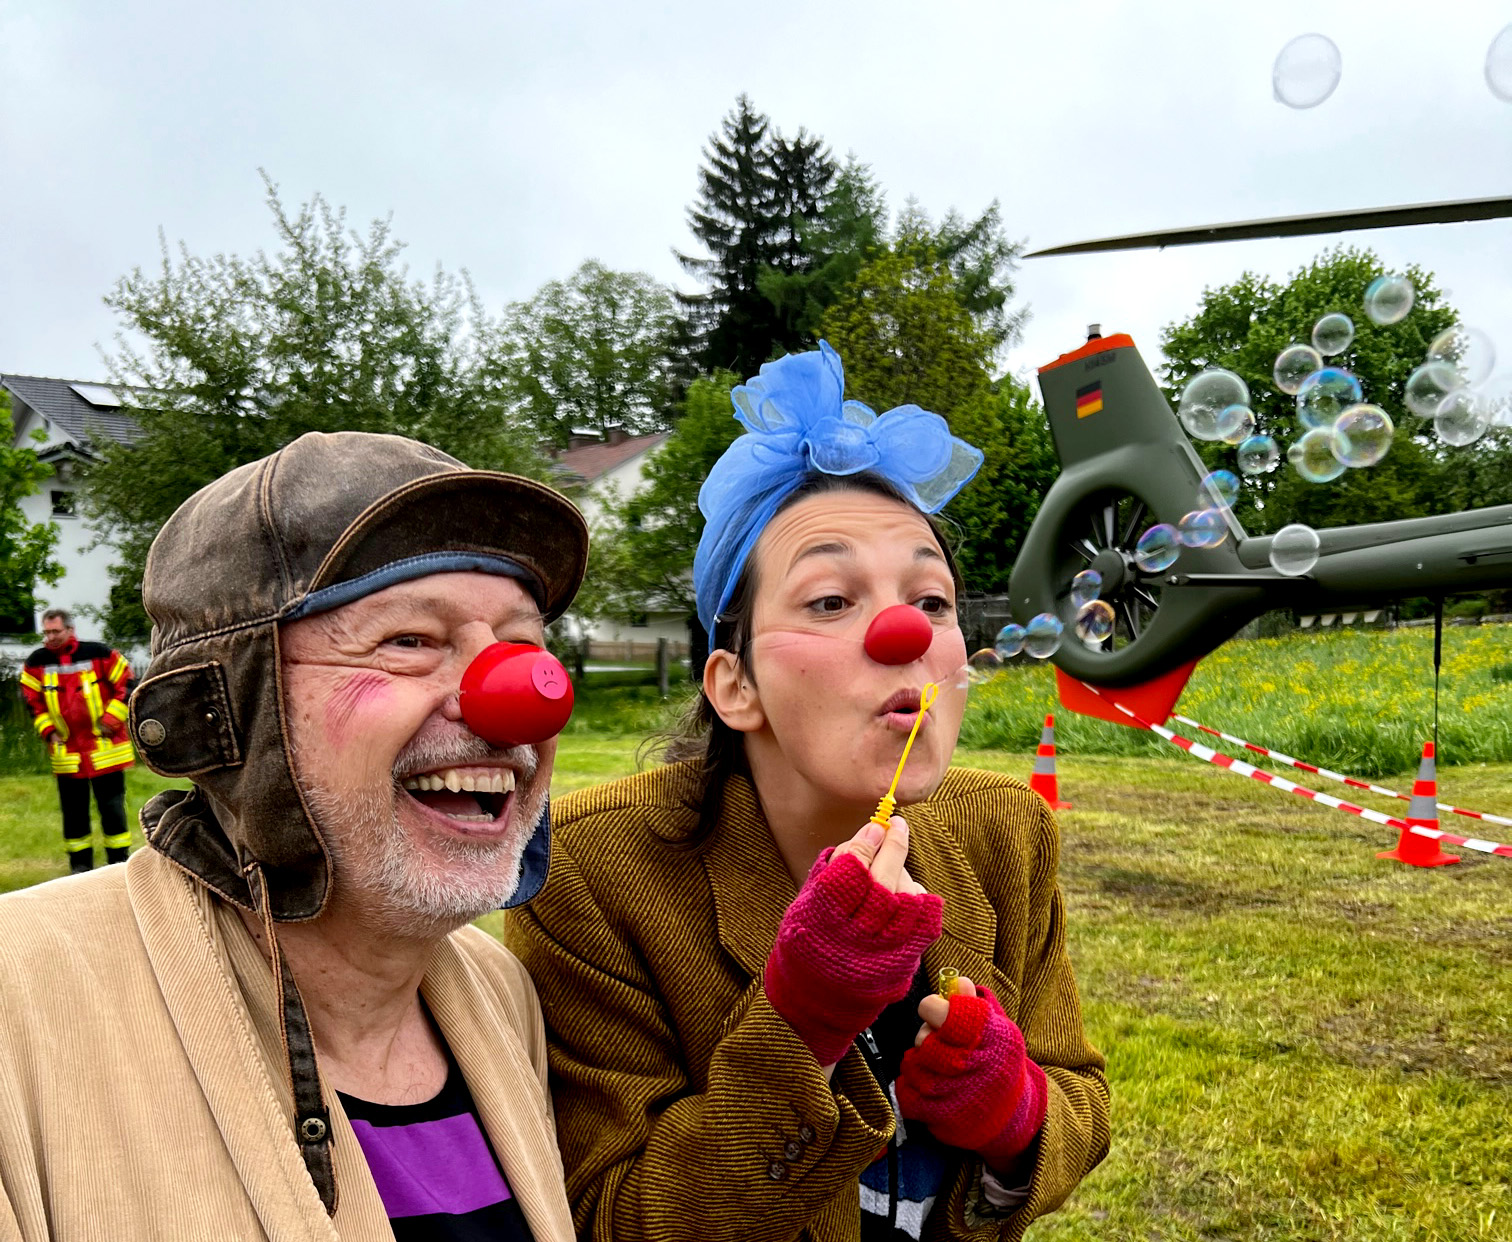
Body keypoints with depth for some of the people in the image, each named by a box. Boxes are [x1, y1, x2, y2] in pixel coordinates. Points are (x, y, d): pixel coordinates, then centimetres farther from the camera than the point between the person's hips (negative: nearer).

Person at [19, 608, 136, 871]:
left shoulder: (99, 654, -7)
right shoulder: (37, 662, 1)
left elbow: (127, 685, -2)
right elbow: (31, 700, 11)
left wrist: (110, 720, -8)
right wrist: (47, 731, 1)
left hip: (105, 749, -3)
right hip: (66, 754, 3)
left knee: (112, 807, 2)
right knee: (73, 810, 8)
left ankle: (119, 863, 13)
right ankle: (80, 866, 20)